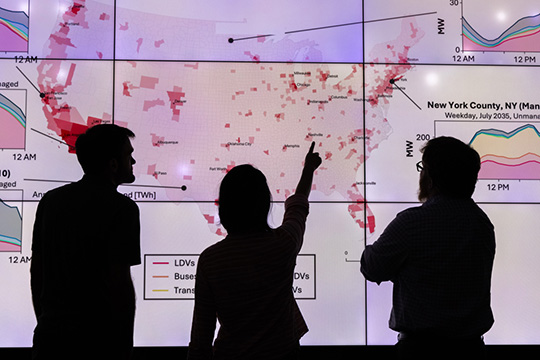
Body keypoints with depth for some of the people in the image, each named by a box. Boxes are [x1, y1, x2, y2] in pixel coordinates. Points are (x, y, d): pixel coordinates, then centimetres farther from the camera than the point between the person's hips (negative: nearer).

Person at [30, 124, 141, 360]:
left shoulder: (50, 199, 6)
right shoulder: (121, 207, -13)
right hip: (98, 340, -5)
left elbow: (35, 271, 10)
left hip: (49, 334, 5)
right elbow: (119, 280, -16)